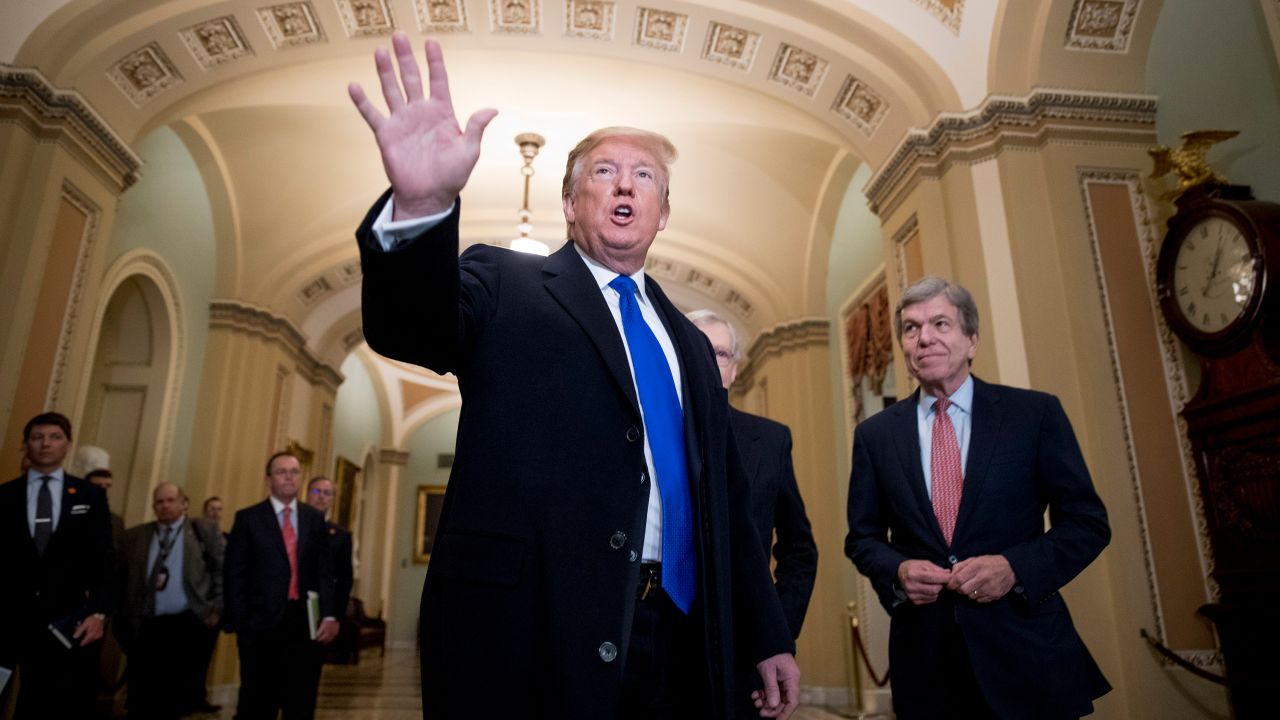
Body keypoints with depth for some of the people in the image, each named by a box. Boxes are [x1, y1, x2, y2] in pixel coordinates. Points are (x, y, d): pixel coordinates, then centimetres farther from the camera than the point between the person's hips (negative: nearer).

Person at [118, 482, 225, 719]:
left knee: (181, 694, 3)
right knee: (144, 696, 7)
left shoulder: (205, 530, 4)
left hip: (188, 623, -2)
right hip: (146, 626, 3)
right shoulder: (135, 536, 12)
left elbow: (222, 570, 1)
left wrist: (217, 609, -6)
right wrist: (124, 619, 0)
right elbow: (123, 578, 10)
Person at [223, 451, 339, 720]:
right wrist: (238, 622, -8)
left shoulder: (315, 519, 9)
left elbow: (324, 571, 7)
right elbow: (234, 574, -1)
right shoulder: (248, 518, 2)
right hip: (261, 623, -2)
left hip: (303, 622, 3)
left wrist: (329, 615, -3)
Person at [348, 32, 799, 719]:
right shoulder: (504, 286, 2)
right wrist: (421, 205, -38)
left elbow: (726, 503, 15)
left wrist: (768, 636, 14)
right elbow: (409, 327, -18)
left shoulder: (689, 344, 15)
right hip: (532, 637, -4)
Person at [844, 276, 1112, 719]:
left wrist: (1015, 568, -16)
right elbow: (863, 537, 8)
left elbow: (1088, 522, 0)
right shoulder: (874, 434, 2)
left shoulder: (1036, 413, -2)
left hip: (1027, 651, -1)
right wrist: (897, 571, -13)